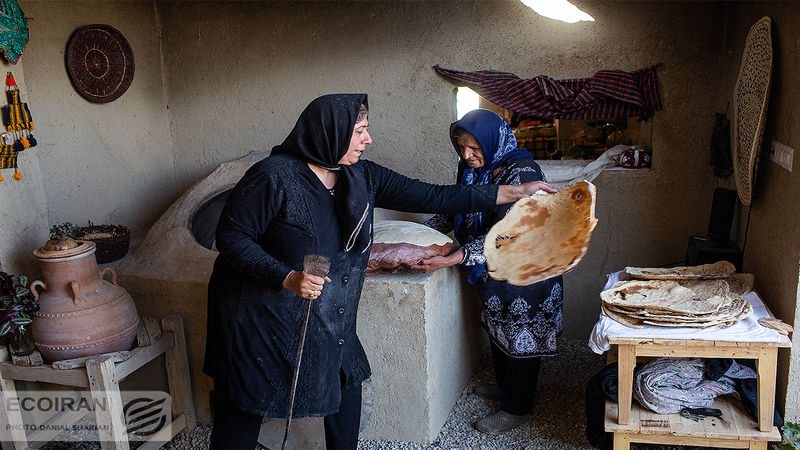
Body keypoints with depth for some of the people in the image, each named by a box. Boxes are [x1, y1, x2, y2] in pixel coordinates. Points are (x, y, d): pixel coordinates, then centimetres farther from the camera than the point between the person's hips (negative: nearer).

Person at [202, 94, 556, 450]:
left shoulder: (361, 177, -2)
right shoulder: (274, 176, -20)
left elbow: (431, 197, -2)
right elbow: (231, 236, -16)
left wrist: (517, 192, -2)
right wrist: (287, 278, -30)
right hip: (260, 317, -6)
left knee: (346, 387, 14)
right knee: (241, 419, 6)